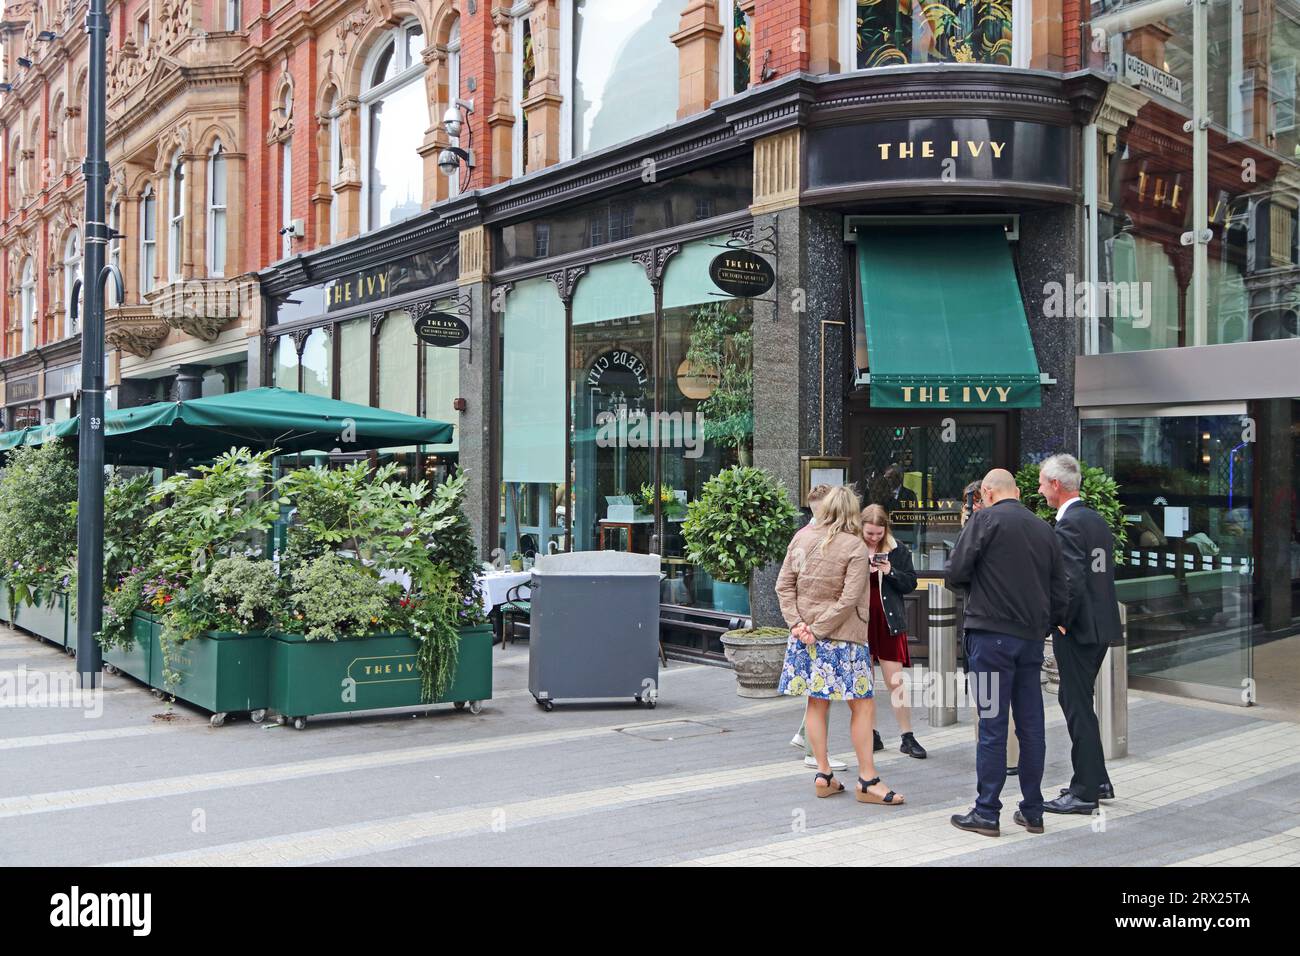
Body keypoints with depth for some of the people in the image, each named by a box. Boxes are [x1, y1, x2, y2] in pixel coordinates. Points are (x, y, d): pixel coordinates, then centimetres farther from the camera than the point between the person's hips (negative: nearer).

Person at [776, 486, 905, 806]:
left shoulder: (801, 536, 3)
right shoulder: (855, 548, -11)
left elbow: (784, 585, 3)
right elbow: (848, 600, -16)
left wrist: (797, 623, 0)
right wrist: (817, 629, -11)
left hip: (804, 635, 5)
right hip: (842, 637, -5)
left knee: (816, 703, 11)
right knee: (863, 705, 3)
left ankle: (823, 775, 16)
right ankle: (868, 781, 4)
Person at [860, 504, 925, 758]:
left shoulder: (898, 550, 0)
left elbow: (911, 583, 2)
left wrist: (890, 572, -15)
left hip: (888, 622, -1)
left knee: (896, 682, 0)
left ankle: (908, 737, 9)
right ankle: (871, 735, 21)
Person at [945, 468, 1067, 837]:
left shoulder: (985, 519, -5)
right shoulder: (1045, 529, 12)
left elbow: (955, 575, -8)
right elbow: (1060, 594, 12)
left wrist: (975, 585, 12)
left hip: (991, 633, -5)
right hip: (1032, 638, 5)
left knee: (992, 726, -2)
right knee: (1031, 726, 10)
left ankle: (986, 813, 4)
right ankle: (1032, 811, 17)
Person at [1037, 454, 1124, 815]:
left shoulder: (1069, 524, -16)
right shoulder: (1098, 520, 13)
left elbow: (1074, 581, -24)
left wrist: (1061, 622, -13)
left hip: (1079, 627, -9)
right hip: (1101, 625, 9)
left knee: (1078, 706, -2)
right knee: (1076, 701, 19)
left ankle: (1084, 793, 4)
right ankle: (1097, 781, 27)